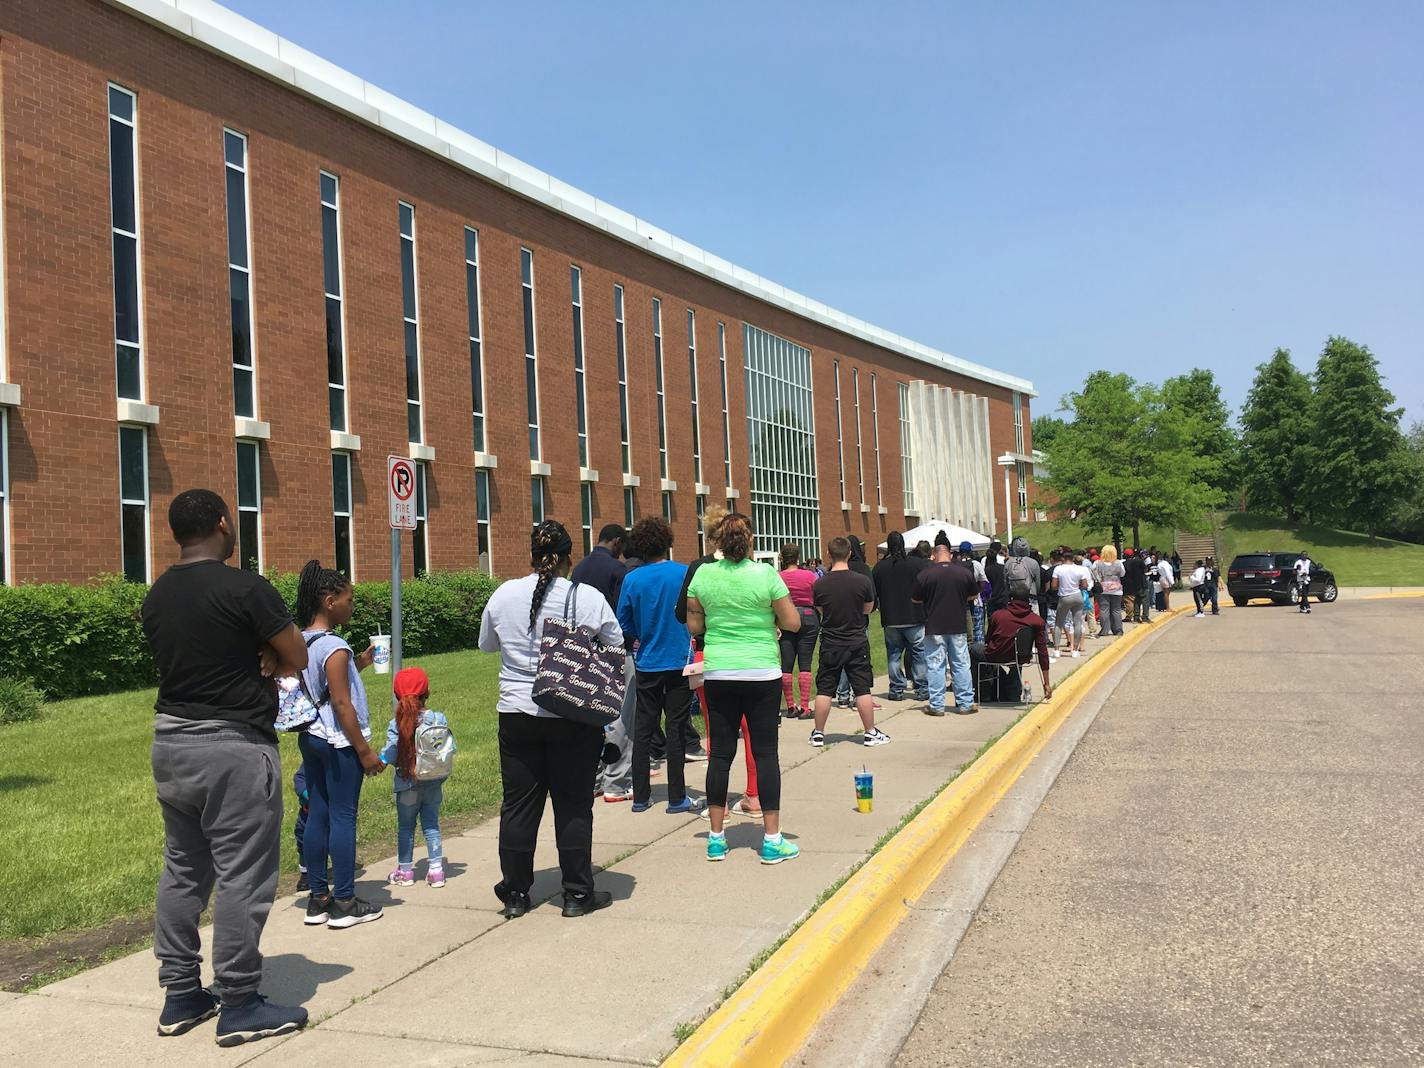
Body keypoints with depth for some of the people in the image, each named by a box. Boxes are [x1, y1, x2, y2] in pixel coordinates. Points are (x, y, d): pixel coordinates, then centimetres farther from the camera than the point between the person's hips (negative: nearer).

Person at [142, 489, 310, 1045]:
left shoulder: (156, 597, 8)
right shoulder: (246, 588, -15)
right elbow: (296, 659, -9)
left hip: (171, 742, 8)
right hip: (234, 747, -8)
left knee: (182, 871, 16)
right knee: (241, 876, 0)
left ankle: (181, 995, 24)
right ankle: (239, 1005, 6)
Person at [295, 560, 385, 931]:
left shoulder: (301, 642, 8)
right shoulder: (334, 647, -17)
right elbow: (341, 704, -19)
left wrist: (358, 664, 18)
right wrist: (365, 751, -15)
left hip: (311, 738, 9)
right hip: (339, 743, -9)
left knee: (318, 815, 12)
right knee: (343, 817, -1)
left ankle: (318, 898, 20)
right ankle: (344, 903, 6)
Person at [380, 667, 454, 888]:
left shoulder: (397, 723, -13)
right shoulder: (439, 719, -8)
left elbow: (390, 752, -14)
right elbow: (450, 748, -3)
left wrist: (380, 761, 5)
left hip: (407, 784, -2)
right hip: (434, 783, 2)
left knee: (405, 827, 12)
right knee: (431, 825, 13)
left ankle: (405, 871, 21)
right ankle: (436, 869, 11)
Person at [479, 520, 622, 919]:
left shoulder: (504, 594, -1)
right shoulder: (589, 599, -10)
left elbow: (486, 644, 14)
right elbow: (617, 647, 2)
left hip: (516, 714, 2)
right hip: (575, 717, -2)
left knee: (518, 805, 10)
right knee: (574, 805, 7)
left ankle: (515, 894, 19)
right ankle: (577, 893, 14)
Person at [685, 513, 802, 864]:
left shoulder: (703, 575, -1)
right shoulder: (765, 575, -9)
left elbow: (694, 626, 6)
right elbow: (792, 622, -5)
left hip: (718, 674, 3)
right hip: (762, 673, -2)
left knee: (721, 752, 9)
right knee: (765, 752, 3)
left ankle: (716, 838, 14)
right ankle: (772, 839, 6)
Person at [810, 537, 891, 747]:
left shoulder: (820, 584, -8)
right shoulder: (863, 581, -10)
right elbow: (868, 609, 4)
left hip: (830, 644, 1)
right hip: (857, 643, -1)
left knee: (824, 690, 8)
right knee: (862, 689, 7)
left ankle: (818, 733, 14)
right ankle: (870, 732, 13)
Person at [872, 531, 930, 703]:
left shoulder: (880, 567, -2)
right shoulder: (918, 564, -7)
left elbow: (873, 592, 4)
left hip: (891, 620, 2)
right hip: (915, 618, -1)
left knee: (893, 654, 10)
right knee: (919, 652, 6)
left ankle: (897, 689, 10)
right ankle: (921, 689, 8)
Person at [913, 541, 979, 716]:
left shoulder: (924, 575, -8)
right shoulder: (964, 573, -1)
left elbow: (916, 600, 2)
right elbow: (973, 595, 13)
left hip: (934, 627, -2)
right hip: (958, 626, 2)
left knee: (935, 666, 4)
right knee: (961, 665, 9)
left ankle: (936, 705, 5)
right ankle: (965, 703, 13)